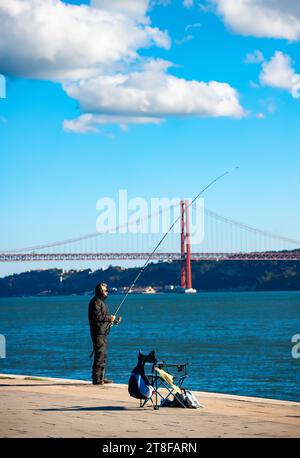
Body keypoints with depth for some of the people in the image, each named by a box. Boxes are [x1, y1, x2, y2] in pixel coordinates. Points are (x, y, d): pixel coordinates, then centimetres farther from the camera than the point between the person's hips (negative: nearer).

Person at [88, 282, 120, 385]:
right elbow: (97, 316, -22)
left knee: (103, 355, 12)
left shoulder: (102, 302, 21)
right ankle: (96, 379, -12)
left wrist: (111, 320, 12)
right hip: (98, 333, -11)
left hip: (103, 332, 11)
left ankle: (102, 378, 17)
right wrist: (109, 318, -13)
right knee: (100, 354, -12)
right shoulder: (96, 301, -11)